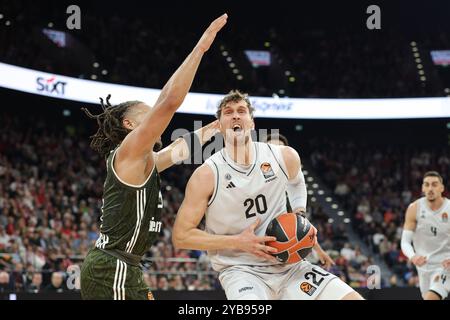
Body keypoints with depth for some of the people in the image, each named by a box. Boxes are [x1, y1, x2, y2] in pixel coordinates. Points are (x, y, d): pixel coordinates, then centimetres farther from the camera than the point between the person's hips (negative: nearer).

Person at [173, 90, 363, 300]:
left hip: (287, 264, 4)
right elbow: (180, 236, -10)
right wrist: (237, 242, -17)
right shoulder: (206, 175, -11)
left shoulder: (285, 157, -1)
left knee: (353, 298, -8)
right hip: (240, 270, -4)